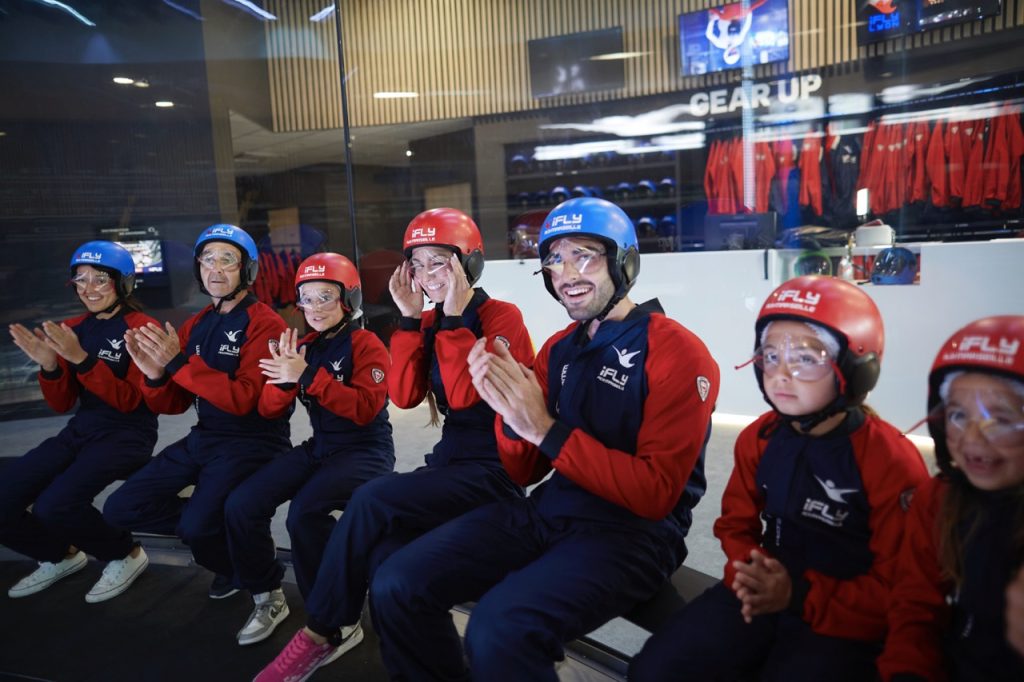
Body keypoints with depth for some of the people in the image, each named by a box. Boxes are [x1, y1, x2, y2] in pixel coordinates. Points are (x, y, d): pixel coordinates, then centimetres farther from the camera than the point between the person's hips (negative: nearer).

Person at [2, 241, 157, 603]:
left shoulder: (142, 328, -9)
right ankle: (60, 556, 20)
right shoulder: (72, 329, 9)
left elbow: (130, 401, -16)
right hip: (80, 431, 7)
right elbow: (61, 404, 9)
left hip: (128, 435, -6)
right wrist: (49, 365, -10)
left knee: (54, 506, -27)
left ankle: (126, 555, 1)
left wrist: (82, 359, -26)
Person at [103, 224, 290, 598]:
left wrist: (179, 363, -24)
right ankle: (220, 528, 12)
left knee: (197, 527, -24)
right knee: (121, 508, 0)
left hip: (253, 442, -7)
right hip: (202, 438, 7)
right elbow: (172, 405, 10)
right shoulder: (194, 326, 10)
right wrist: (156, 375, -12)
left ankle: (237, 563, 10)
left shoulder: (265, 325, -12)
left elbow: (243, 400, -22)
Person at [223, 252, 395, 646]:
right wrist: (285, 379, -18)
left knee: (305, 511, -30)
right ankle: (268, 599, 11)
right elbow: (270, 411, 4)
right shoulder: (303, 347, 8)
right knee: (241, 504, -9)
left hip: (366, 451, -6)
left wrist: (308, 377, -28)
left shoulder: (366, 345, -9)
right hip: (319, 448, 7)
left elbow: (365, 409, -22)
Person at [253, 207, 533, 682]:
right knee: (383, 558, -20)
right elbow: (403, 396, -2)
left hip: (496, 467, -6)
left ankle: (324, 632, -7)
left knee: (373, 499, -25)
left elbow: (464, 396, -20)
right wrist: (411, 318, -6)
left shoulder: (503, 318, -9)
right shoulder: (430, 322, 10)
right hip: (450, 459, 6)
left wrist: (453, 318, -19)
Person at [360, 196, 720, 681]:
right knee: (397, 586, -7)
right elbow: (524, 474, 10)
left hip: (633, 532, -6)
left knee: (500, 628, -31)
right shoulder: (557, 349, 9)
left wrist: (546, 429, -22)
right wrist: (509, 412, -11)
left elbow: (656, 494, -17)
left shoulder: (678, 352, -11)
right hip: (545, 512, 7)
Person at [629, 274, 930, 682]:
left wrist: (801, 596, -21)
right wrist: (750, 572, -11)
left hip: (843, 618, -4)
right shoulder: (758, 439, 2)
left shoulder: (892, 461, -14)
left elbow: (897, 585, -12)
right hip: (762, 597, 4)